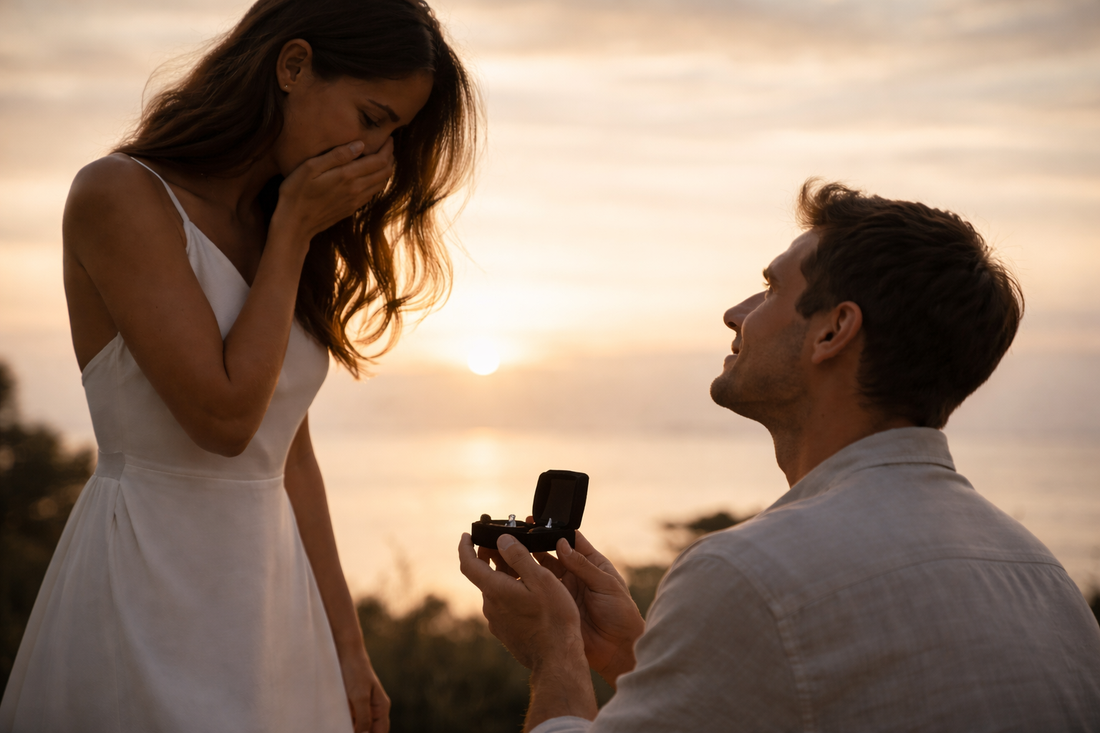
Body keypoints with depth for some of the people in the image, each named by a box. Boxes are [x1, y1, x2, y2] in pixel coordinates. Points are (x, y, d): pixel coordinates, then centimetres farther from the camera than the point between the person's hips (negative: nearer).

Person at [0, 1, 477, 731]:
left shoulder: (287, 237, 11)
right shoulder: (120, 196, -11)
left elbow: (292, 456, 10)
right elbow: (224, 415, -18)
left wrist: (347, 647, 8)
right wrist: (291, 233, -10)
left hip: (273, 603, 7)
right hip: (151, 590, -7)